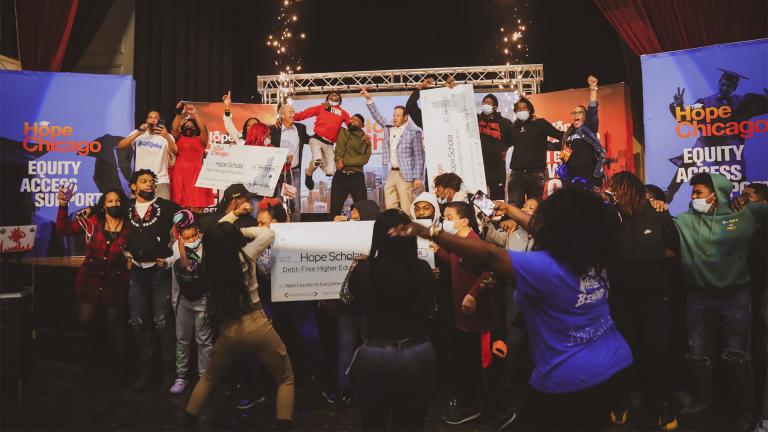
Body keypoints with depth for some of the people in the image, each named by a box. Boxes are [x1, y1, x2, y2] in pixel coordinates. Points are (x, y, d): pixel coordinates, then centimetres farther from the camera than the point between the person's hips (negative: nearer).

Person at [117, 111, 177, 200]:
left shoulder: (166, 136, 0)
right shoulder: (138, 133, 6)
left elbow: (174, 151, -20)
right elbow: (120, 145, -7)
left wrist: (167, 136, -40)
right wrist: (138, 133, -19)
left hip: (161, 181, -2)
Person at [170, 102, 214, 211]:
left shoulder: (201, 140, 10)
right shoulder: (179, 139, 16)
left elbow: (204, 129, -7)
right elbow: (174, 129, -3)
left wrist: (194, 114, -11)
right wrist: (179, 113, -10)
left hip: (196, 174, -1)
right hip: (179, 174, 2)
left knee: (196, 205, -8)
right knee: (179, 205, 0)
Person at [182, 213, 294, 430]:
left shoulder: (209, 263, -1)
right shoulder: (245, 255, -13)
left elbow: (216, 236, 17)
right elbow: (269, 233, -4)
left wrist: (233, 214, 22)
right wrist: (243, 231, 1)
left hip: (229, 331, 4)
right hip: (258, 327, -3)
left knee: (208, 379, 30)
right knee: (286, 380, 14)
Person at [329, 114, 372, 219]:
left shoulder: (365, 140, 3)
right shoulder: (342, 132, 12)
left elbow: (364, 158, -9)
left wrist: (344, 161, -13)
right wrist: (339, 160, -8)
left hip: (356, 176, -1)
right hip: (340, 175, 1)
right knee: (335, 208, 2)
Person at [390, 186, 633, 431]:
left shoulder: (548, 268, -27)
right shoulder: (593, 257, -3)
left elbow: (489, 256, -31)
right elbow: (542, 233, 10)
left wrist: (429, 233, -30)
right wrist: (510, 210, 21)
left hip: (571, 381, -7)